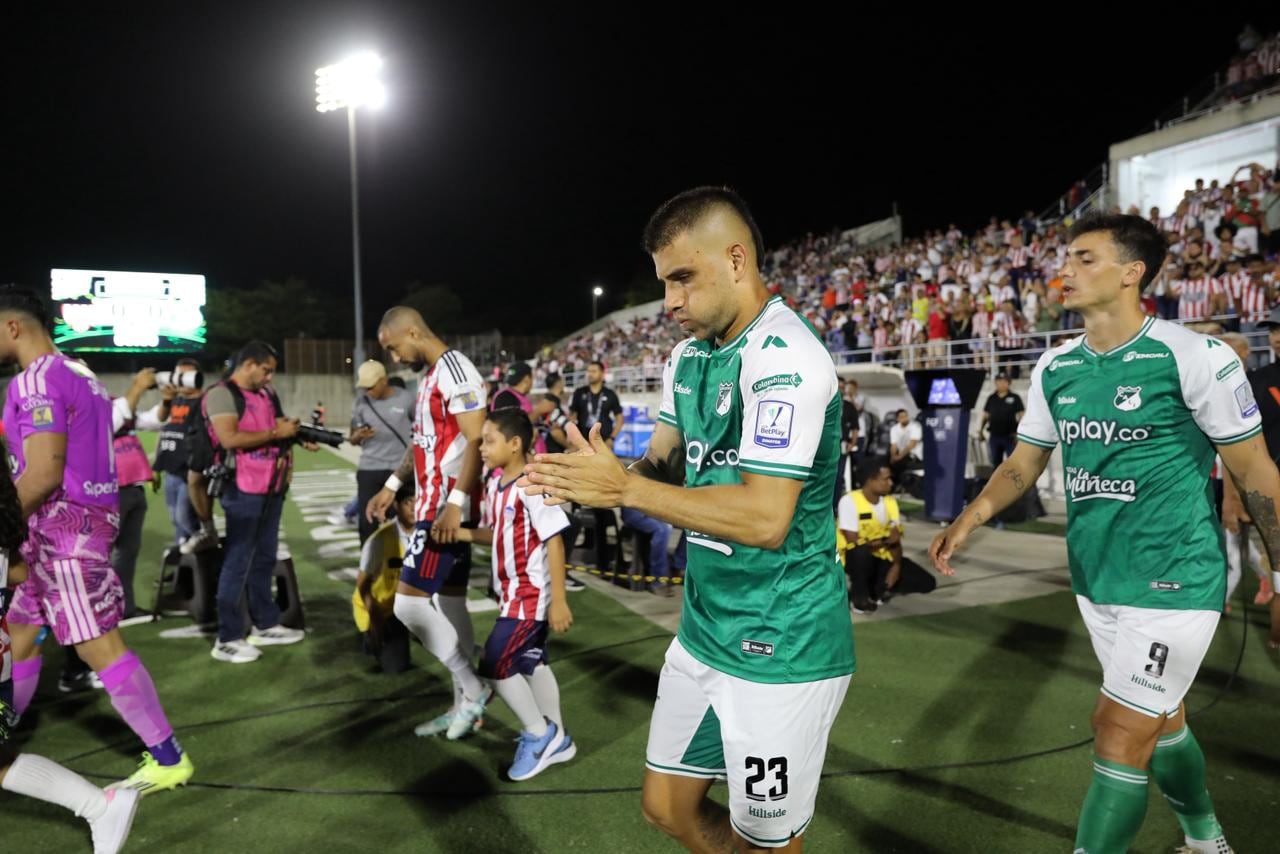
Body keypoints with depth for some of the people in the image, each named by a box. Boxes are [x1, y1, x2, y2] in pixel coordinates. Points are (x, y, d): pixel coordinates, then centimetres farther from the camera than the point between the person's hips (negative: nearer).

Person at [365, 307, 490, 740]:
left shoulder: (454, 370, -15)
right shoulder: (430, 375, 17)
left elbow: (478, 442, -22)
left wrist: (456, 503, -27)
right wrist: (393, 485, 25)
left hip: (447, 507, -10)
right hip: (435, 503, 10)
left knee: (409, 601, -8)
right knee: (449, 602, 12)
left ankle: (472, 688, 5)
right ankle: (465, 705, 21)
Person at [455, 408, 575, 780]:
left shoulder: (531, 487, -22)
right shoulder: (495, 485, 6)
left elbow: (555, 542, -21)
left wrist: (559, 601, -21)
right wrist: (458, 532, -2)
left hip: (531, 594, -9)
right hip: (514, 594, 9)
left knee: (495, 665, -6)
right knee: (532, 663, 17)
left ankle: (539, 734, 12)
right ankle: (556, 738, 31)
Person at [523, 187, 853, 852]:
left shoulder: (785, 359, -21)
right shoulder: (690, 355, 8)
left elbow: (765, 518, -28)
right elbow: (663, 461, 10)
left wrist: (624, 489, -24)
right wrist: (598, 476, -11)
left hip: (780, 649, -8)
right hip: (704, 634, 9)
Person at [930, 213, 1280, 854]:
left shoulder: (1195, 357, -15)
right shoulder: (1055, 367, 2)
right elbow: (1024, 461, 10)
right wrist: (969, 519, -5)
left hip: (1174, 581, -6)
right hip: (1095, 580, 6)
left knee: (1120, 733, -7)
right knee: (1161, 721, 23)